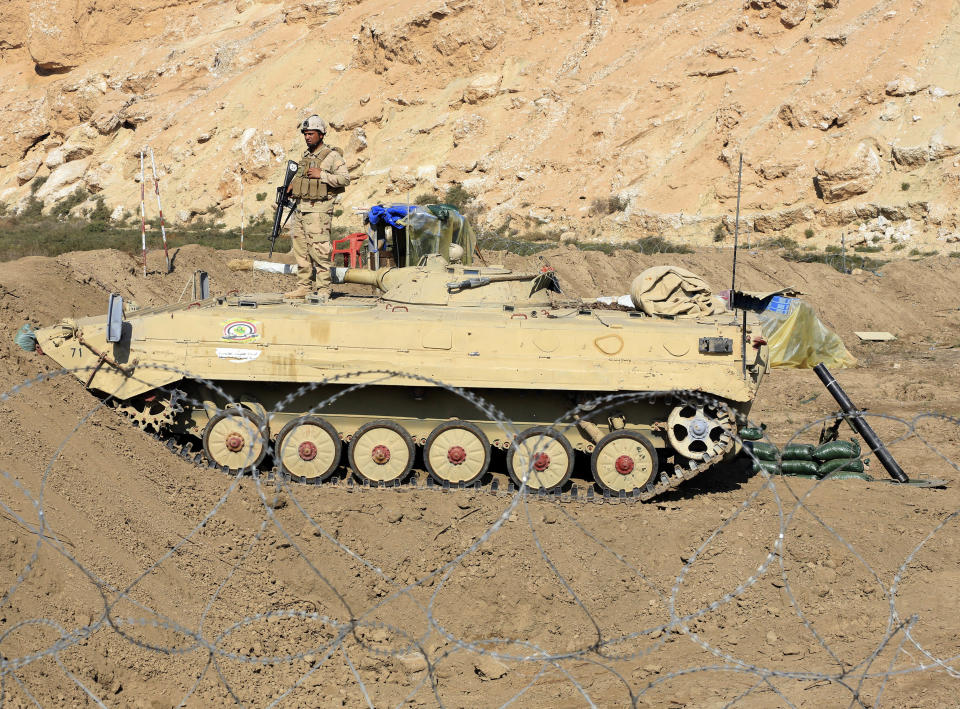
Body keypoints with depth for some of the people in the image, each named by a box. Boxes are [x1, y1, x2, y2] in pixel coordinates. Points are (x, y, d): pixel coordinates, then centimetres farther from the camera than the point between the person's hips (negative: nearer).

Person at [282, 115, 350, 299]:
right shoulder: (305, 156, 17)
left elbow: (345, 179, -14)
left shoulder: (332, 156, -6)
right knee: (301, 251, 9)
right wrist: (292, 185, 11)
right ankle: (304, 287, 15)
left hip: (318, 210, -8)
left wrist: (322, 175, -18)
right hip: (300, 208, 8)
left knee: (319, 250, -9)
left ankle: (323, 289, -5)